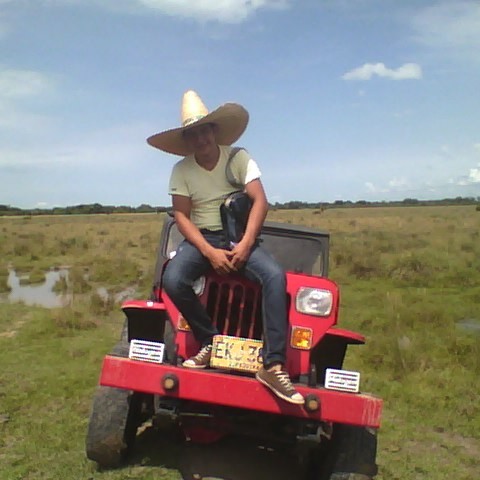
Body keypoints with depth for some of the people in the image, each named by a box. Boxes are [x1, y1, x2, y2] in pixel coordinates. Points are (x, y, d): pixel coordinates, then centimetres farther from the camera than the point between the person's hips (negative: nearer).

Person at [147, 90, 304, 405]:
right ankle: (211, 341, -11)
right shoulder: (182, 170, 0)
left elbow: (260, 200, -12)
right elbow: (182, 216, -6)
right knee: (173, 280, -31)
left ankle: (273, 365, -30)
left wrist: (245, 244, -25)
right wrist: (210, 252, -21)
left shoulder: (239, 158, -3)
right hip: (201, 238, 1)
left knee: (275, 276, -30)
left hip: (239, 237, 0)